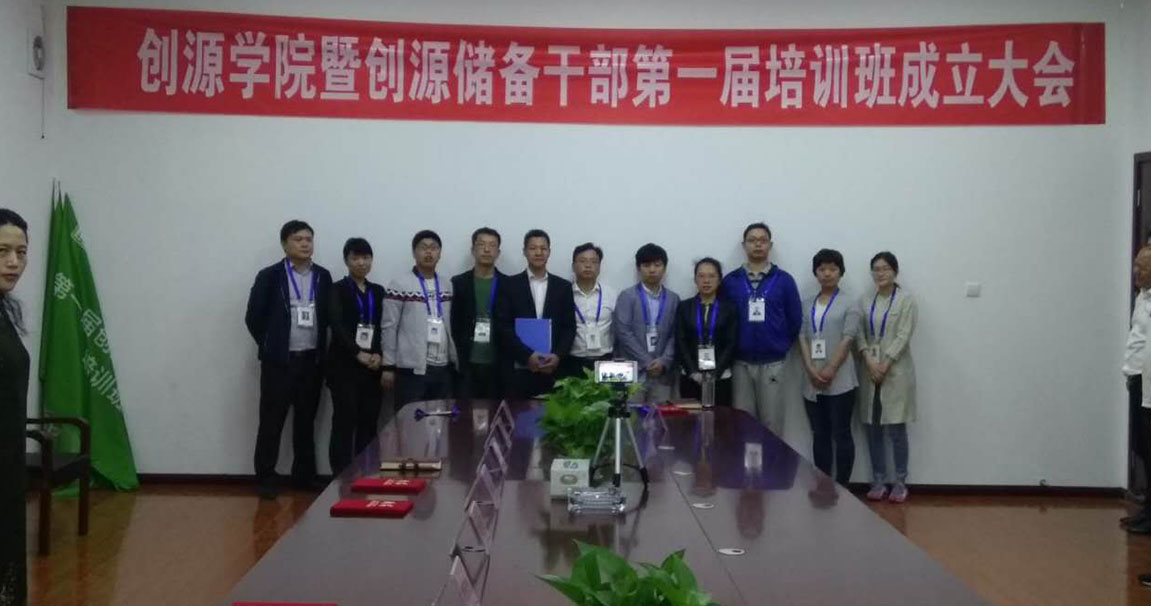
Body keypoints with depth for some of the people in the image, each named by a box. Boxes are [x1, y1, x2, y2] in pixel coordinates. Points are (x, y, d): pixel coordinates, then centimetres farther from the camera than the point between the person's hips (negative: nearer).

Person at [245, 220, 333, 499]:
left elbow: (329, 315, 11)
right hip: (279, 361, -3)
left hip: (312, 360, 3)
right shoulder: (269, 276, -5)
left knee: (306, 421, 11)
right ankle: (265, 478, 8)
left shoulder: (323, 276, 6)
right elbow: (253, 317, -3)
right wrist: (269, 346, 1)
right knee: (272, 422, 1)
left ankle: (304, 475, 21)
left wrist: (319, 348, 4)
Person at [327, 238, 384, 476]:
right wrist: (358, 354, -18)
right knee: (344, 423, -6)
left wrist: (379, 355, -8)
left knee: (369, 425, 2)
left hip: (373, 367, 4)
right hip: (345, 366, -4)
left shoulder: (378, 291, 15)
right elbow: (337, 326, -9)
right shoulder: (337, 290, 3)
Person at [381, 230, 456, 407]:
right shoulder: (399, 285, -5)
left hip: (443, 368, 5)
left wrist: (456, 361, 11)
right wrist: (388, 366, -8)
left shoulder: (448, 286, 12)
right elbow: (388, 328, -6)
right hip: (411, 369, -5)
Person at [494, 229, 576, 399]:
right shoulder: (510, 285, 4)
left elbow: (569, 327, 7)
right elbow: (503, 326, -3)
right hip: (518, 370, -1)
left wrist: (558, 356, -9)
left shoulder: (563, 286, 11)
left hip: (554, 370, 2)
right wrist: (527, 355, -13)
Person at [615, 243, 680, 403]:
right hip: (633, 372, -2)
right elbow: (623, 332, -6)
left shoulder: (673, 299, 11)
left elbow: (675, 335, 7)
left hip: (663, 374, 3)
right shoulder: (627, 296, 2)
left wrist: (664, 362, -9)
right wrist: (647, 362, -10)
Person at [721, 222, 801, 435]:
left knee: (772, 424, 2)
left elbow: (795, 320, 6)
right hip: (740, 364, 1)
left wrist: (781, 346, 6)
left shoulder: (784, 280, 2)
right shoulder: (730, 281, 3)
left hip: (772, 364, -1)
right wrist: (731, 349, 4)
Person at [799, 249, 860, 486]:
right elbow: (802, 338, 5)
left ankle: (842, 487, 4)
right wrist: (811, 371, -8)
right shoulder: (806, 305, 12)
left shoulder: (848, 305, 0)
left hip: (840, 381, -4)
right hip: (812, 383, 4)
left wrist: (830, 371, -15)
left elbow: (847, 340, -8)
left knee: (841, 434, -1)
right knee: (819, 436, 8)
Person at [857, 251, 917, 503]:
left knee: (896, 428, -2)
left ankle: (900, 482, 8)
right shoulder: (865, 301, 9)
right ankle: (878, 480, 14)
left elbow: (903, 336, -9)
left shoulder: (906, 299, -2)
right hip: (870, 371, 4)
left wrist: (885, 365, -15)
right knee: (873, 428, 6)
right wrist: (869, 360, -12)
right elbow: (859, 334, 3)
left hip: (896, 371, -4)